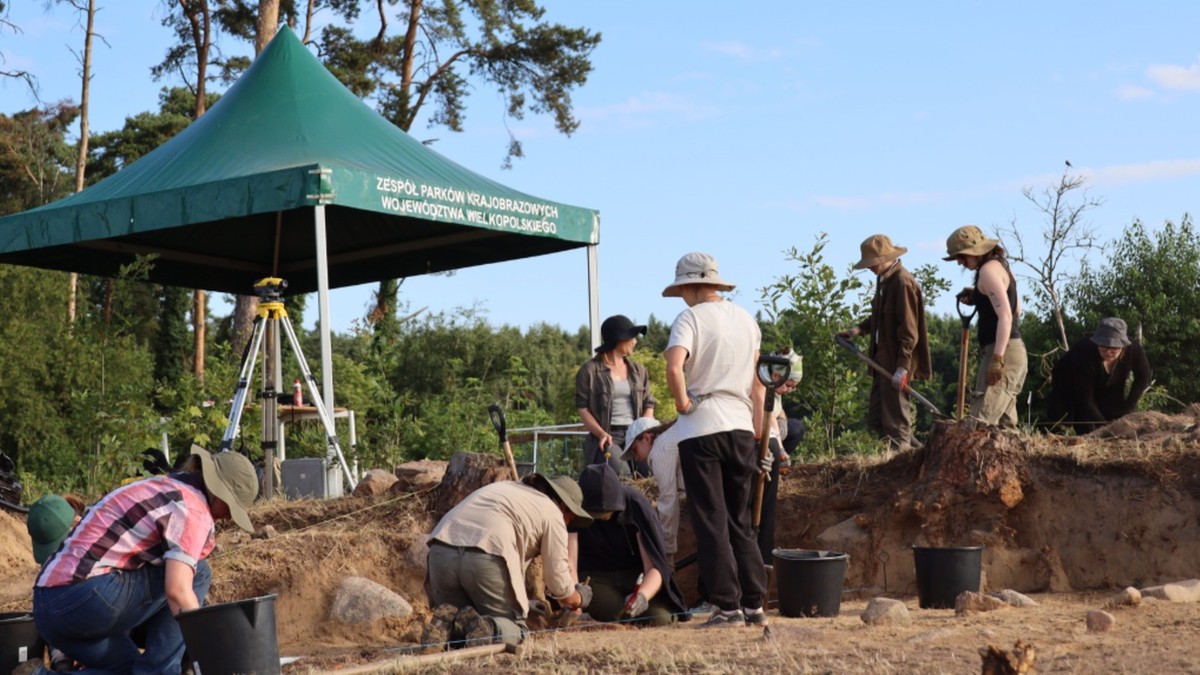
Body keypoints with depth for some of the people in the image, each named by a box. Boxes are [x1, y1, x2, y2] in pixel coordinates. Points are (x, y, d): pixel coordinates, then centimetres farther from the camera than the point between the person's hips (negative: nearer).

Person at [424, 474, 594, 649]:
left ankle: (445, 622, -9)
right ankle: (487, 628, -17)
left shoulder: (507, 487, 34)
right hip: (486, 558, -6)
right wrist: (578, 598, 38)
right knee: (515, 629, 13)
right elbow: (560, 587, 15)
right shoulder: (553, 514, 15)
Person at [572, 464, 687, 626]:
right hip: (596, 576, -1)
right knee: (616, 613, -30)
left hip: (635, 574, 1)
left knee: (660, 618, -24)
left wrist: (642, 596, -43)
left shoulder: (636, 505, -21)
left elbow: (654, 567, -22)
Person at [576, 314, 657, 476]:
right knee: (622, 475, -33)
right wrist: (601, 433, -15)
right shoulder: (590, 371, 4)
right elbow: (583, 408, 1)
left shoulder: (638, 370, 19)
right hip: (608, 437, -4)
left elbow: (649, 404, 18)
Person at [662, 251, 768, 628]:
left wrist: (681, 401, -9)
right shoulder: (747, 321, 14)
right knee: (740, 522, 14)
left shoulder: (691, 318, -6)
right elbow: (758, 384, 16)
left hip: (701, 429, -6)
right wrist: (759, 434, 20)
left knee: (712, 522, -1)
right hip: (741, 427, 6)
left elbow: (674, 366, -25)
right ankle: (754, 604, 12)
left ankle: (728, 606, -2)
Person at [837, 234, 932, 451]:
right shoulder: (884, 279, 11)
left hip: (896, 362, -10)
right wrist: (859, 329, 7)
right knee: (876, 419, 14)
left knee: (896, 419, -4)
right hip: (883, 359, 10)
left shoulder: (903, 282, -17)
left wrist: (902, 367, -21)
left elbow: (909, 330, -19)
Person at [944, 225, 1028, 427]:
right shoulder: (1001, 266, 18)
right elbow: (1016, 309, 26)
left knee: (980, 423, -16)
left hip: (1001, 351, -10)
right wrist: (977, 298, 19)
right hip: (1014, 350, 10)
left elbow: (1005, 315, -21)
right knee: (1004, 425, 11)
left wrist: (997, 358, -26)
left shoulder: (988, 269, -12)